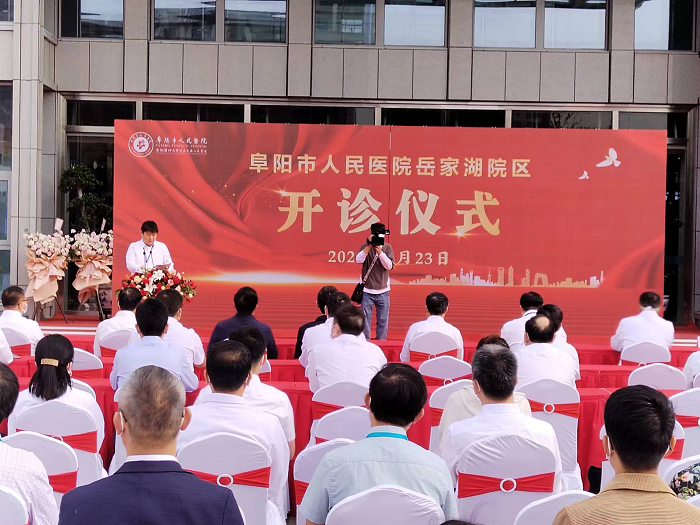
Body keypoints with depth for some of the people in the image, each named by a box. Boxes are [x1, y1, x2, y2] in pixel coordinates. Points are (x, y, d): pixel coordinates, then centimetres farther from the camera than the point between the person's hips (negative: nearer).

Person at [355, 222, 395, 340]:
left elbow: (390, 266, -7)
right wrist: (369, 246, -22)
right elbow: (358, 260, -15)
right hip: (367, 291, -1)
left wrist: (380, 252, -19)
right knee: (365, 320, 1)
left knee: (383, 321, 6)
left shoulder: (387, 247, 3)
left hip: (383, 291, 1)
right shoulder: (365, 246, 1)